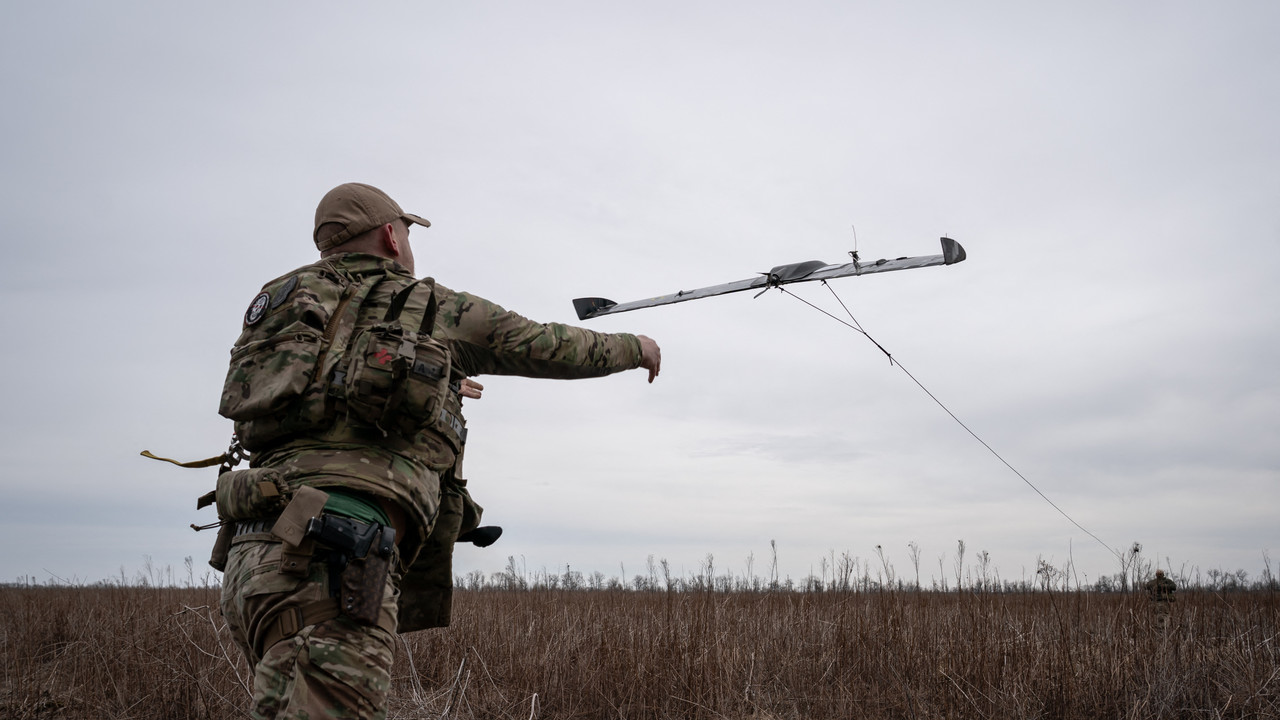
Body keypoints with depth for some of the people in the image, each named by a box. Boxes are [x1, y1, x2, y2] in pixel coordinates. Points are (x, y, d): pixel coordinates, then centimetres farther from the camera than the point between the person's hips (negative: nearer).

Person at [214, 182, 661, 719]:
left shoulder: (283, 303, 23)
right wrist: (634, 347, 37)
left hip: (251, 555, 7)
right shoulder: (435, 308, 10)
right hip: (325, 560, -7)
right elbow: (548, 348, 20)